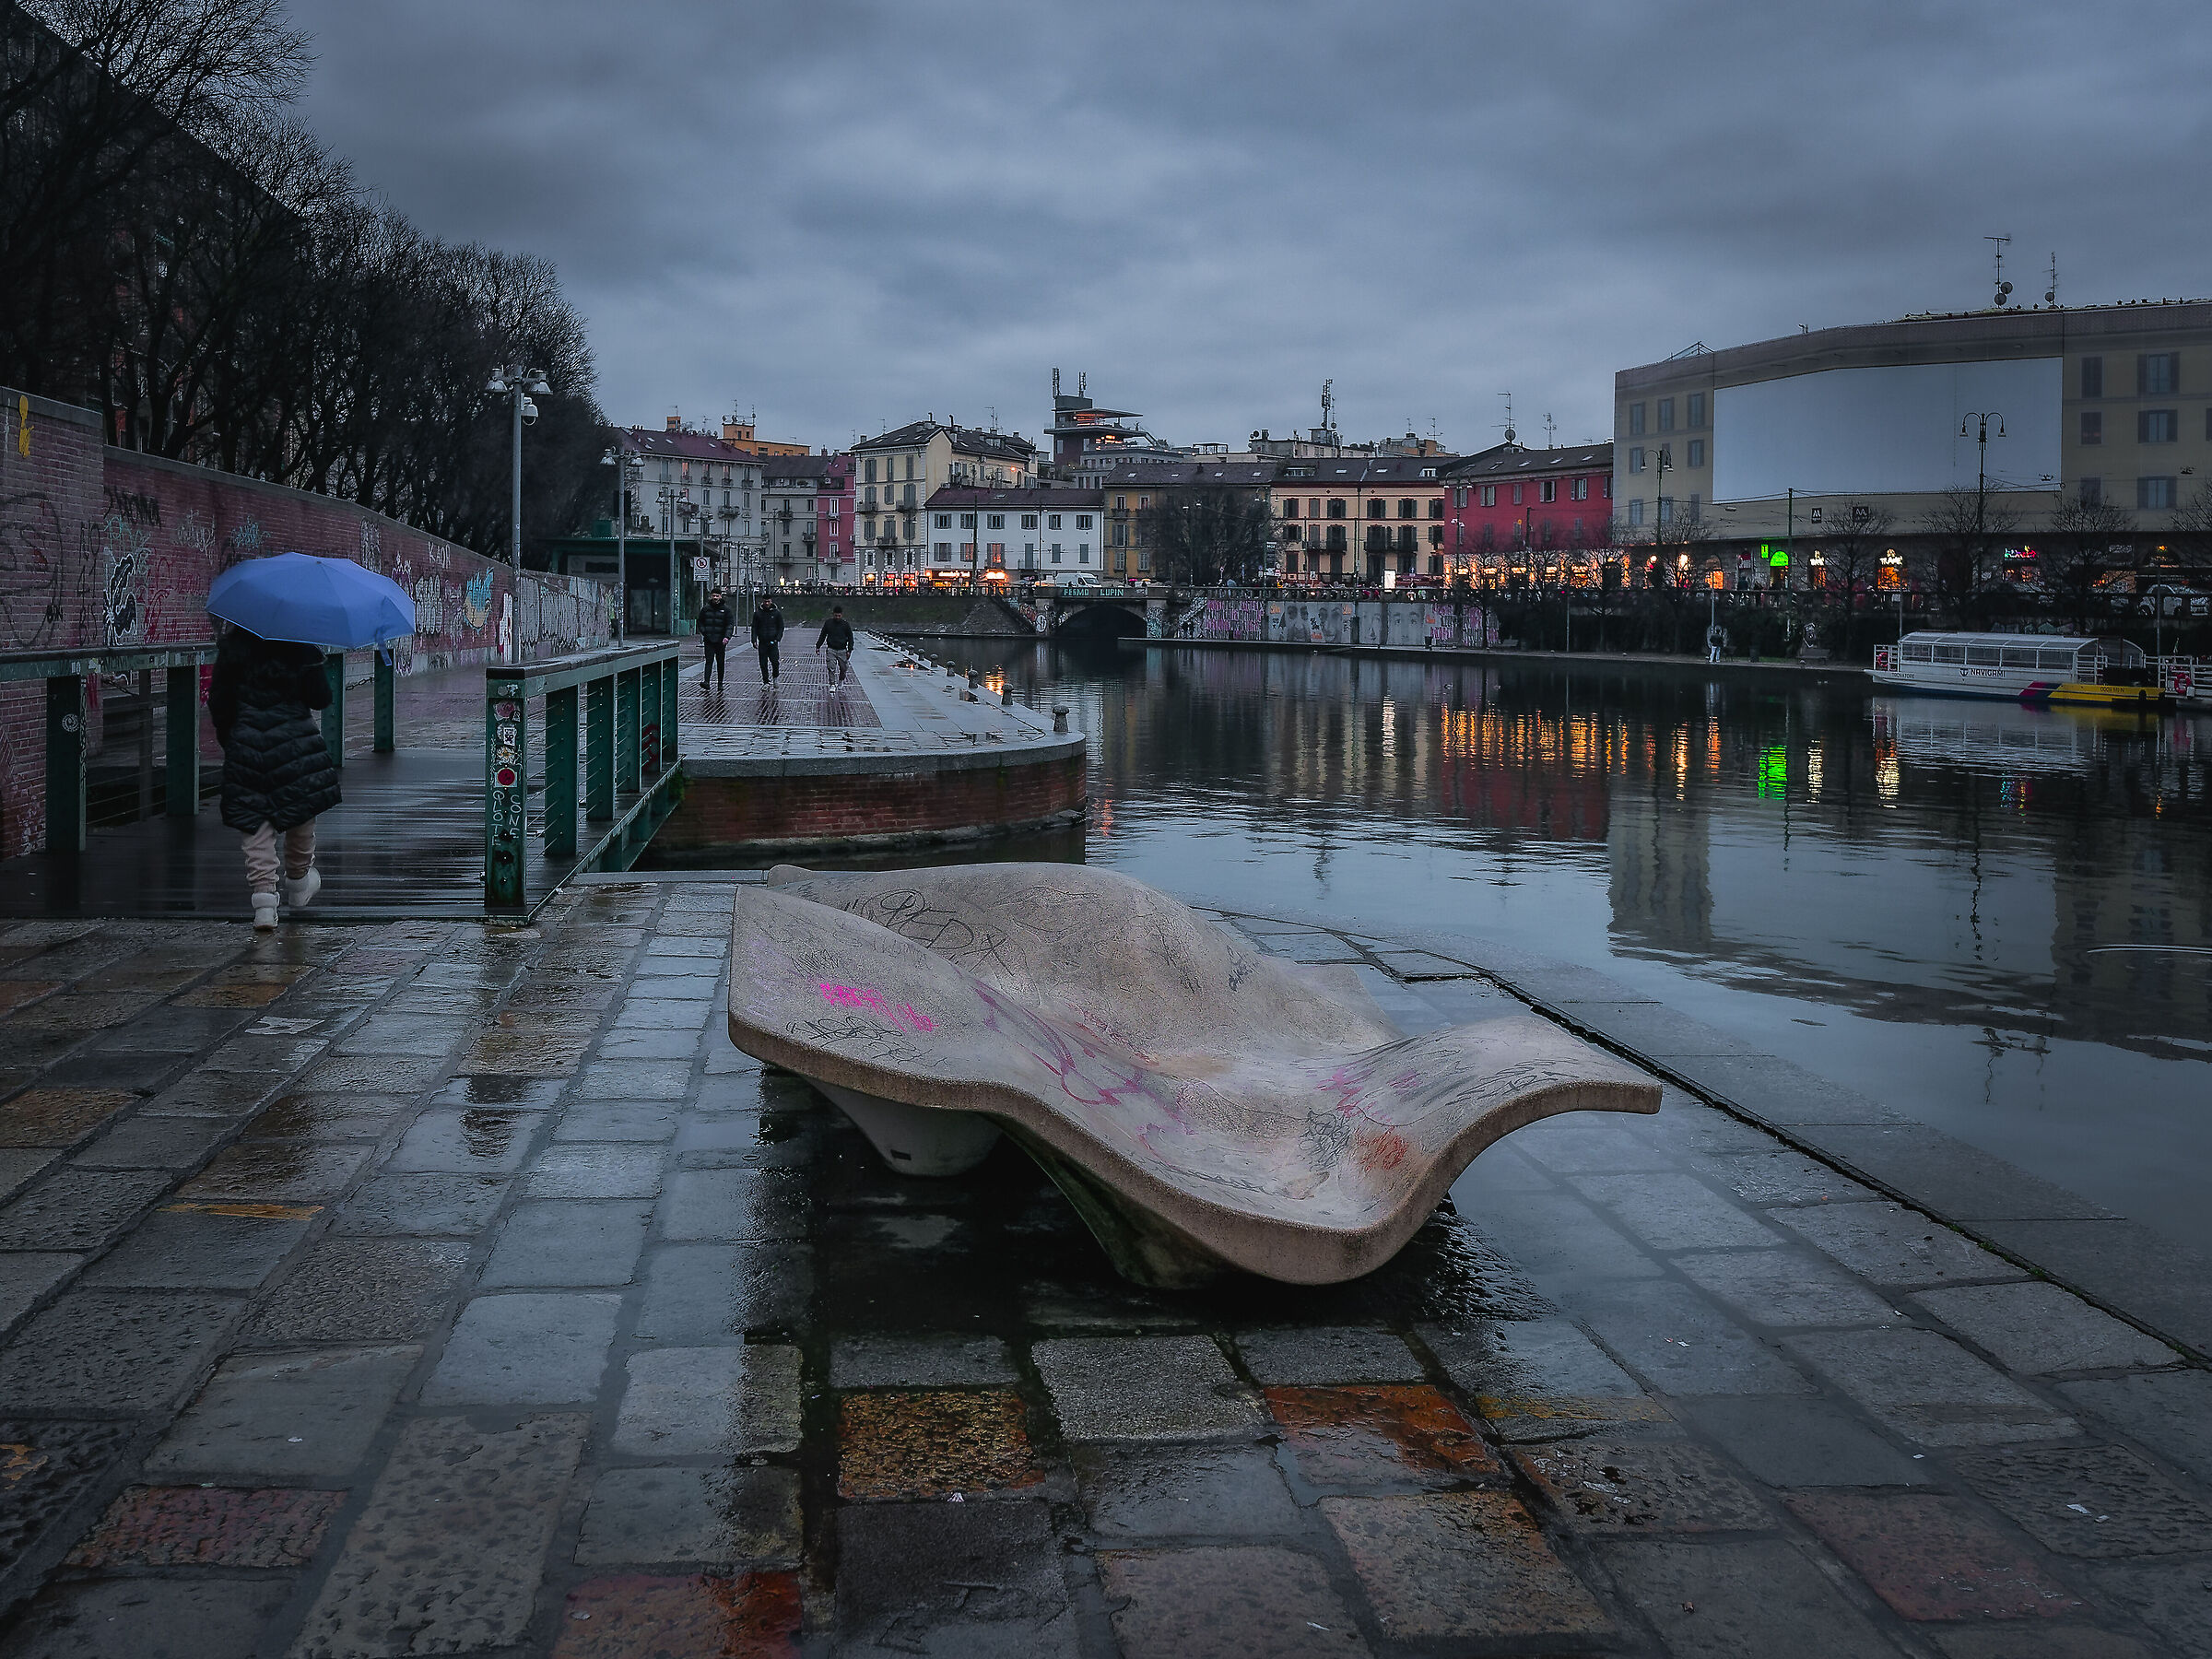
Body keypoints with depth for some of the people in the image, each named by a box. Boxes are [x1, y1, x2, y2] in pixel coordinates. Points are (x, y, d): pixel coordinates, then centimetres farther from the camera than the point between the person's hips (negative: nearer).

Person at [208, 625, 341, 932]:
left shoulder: (233, 645, -1)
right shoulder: (301, 647, -7)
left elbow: (219, 700, -1)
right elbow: (320, 699, -7)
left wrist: (226, 738, 13)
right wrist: (316, 660, 7)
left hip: (247, 745, 1)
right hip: (296, 743, -1)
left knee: (256, 825, 3)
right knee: (301, 814, 19)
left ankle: (263, 893, -7)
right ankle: (298, 879, 34)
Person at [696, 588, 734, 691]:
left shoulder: (725, 609, 1)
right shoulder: (706, 609, 7)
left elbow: (730, 624, -4)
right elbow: (700, 622, 16)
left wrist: (727, 636, -17)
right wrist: (704, 632, 1)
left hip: (720, 641, 0)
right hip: (709, 640, 0)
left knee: (720, 662, 7)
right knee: (709, 661, -11)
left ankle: (720, 683, 16)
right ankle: (707, 682, -20)